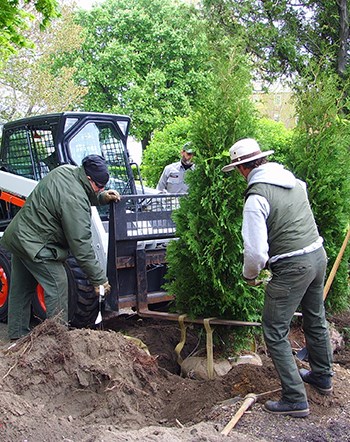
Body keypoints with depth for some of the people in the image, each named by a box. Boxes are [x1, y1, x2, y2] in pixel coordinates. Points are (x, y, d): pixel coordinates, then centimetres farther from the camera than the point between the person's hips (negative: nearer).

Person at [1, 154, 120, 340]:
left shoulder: (65, 170, 0)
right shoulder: (74, 200, -28)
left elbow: (86, 196, 20)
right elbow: (81, 246, -26)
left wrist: (102, 197, -1)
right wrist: (98, 279, -21)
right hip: (35, 245, -11)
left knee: (21, 289, 19)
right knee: (57, 288, -6)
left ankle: (17, 335, 32)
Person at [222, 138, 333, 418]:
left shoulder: (257, 197, -18)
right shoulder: (293, 180, 5)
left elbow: (256, 250, -22)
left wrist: (250, 275, -2)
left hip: (292, 267, -9)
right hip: (318, 254, 9)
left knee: (275, 332, 2)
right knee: (316, 319, 25)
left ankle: (295, 400, 6)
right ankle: (322, 376, 44)